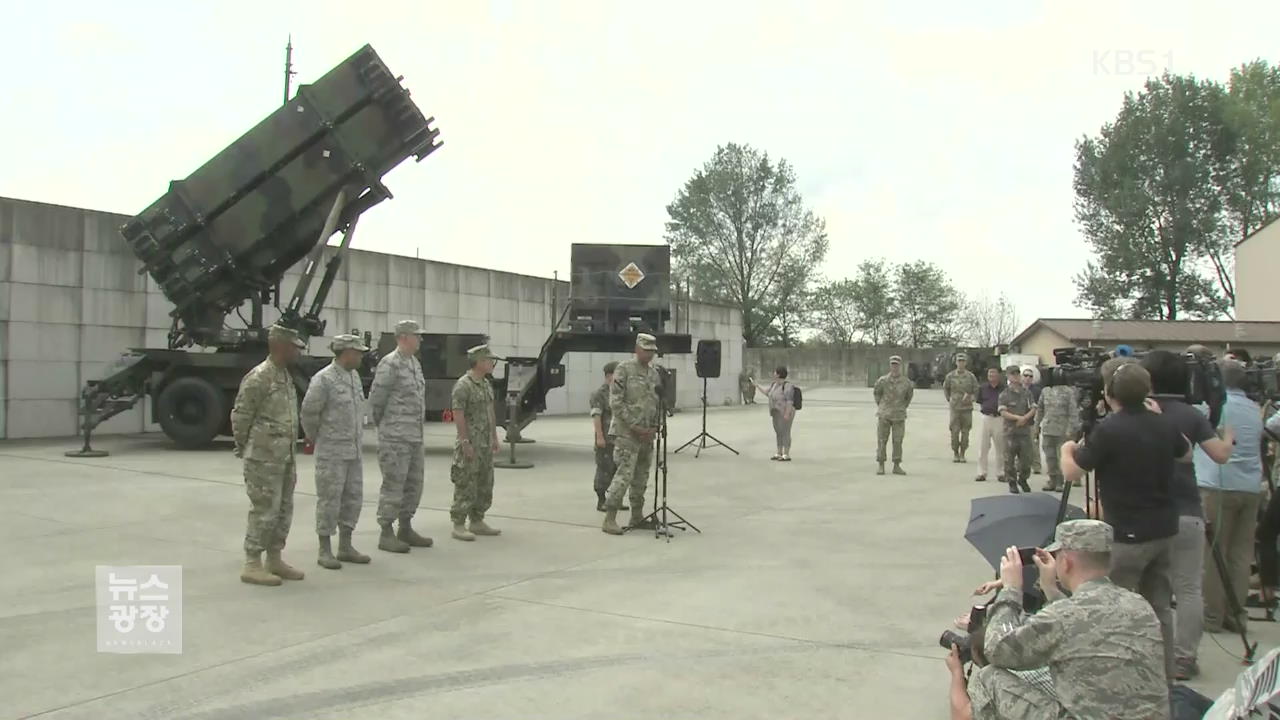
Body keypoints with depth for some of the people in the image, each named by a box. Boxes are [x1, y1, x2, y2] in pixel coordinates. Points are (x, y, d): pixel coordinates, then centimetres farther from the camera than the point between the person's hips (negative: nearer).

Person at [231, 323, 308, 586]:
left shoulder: (286, 376, 12)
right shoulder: (259, 377, -16)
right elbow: (240, 416, -12)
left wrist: (290, 450, 16)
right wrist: (245, 449, -2)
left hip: (285, 457, 9)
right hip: (264, 459, -9)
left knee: (283, 510, 13)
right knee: (264, 511, -4)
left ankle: (274, 559, 23)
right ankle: (252, 565, 4)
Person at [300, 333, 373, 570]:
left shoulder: (354, 376, 10)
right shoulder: (324, 379, -14)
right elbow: (308, 412, -11)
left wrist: (358, 439, 12)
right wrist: (314, 438, 2)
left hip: (354, 450, 8)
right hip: (331, 452, -8)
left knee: (353, 497, 11)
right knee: (329, 499, -1)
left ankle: (345, 546, 21)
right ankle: (325, 551, 8)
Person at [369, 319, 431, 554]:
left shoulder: (416, 363, 14)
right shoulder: (390, 364, -13)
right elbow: (375, 400, -10)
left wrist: (417, 428, 15)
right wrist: (383, 426, 2)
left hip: (415, 436, 9)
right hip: (395, 437, -9)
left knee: (414, 484, 13)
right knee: (393, 485, -4)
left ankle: (406, 529, 24)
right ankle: (386, 534, 4)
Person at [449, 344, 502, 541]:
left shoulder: (486, 384, 13)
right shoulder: (463, 385, -15)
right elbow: (458, 415, -18)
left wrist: (495, 438, 16)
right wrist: (465, 443, -21)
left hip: (485, 445, 9)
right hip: (470, 446, -9)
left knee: (485, 486, 13)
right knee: (465, 487, -5)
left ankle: (477, 521, 22)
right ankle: (459, 525, 2)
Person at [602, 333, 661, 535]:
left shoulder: (654, 374, 13)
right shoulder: (624, 369, -8)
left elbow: (657, 403, 18)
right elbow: (615, 402, -13)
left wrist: (654, 427, 2)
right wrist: (634, 426, -15)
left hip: (646, 434, 7)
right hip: (626, 433, -7)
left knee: (641, 477, 12)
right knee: (624, 475, -12)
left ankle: (637, 517, 21)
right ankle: (609, 519, -8)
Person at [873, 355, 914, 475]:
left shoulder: (906, 382, -1)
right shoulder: (882, 381, -4)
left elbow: (909, 396, 16)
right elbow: (877, 394, 11)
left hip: (899, 416, 1)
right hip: (884, 415, -1)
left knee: (898, 441, 1)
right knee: (881, 440, 0)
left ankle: (897, 466, 8)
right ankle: (880, 465, 7)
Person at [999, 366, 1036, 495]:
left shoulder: (1027, 392, 8)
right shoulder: (1005, 394, -1)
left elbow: (1033, 409, 5)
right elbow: (1003, 412, -9)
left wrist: (1024, 418, -12)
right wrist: (1018, 417, -18)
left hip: (1025, 430, 3)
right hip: (1010, 431, -3)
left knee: (1026, 457, 5)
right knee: (1009, 458, 0)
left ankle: (1023, 479, 25)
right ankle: (1012, 483, 11)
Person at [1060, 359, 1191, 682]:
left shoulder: (1109, 430, -19)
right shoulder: (1163, 425, 2)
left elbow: (1072, 472, -11)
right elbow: (1186, 453, 23)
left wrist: (1067, 450, 10)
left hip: (1127, 536, -7)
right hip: (1164, 531, 7)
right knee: (1159, 608, 16)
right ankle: (1165, 678, 25)